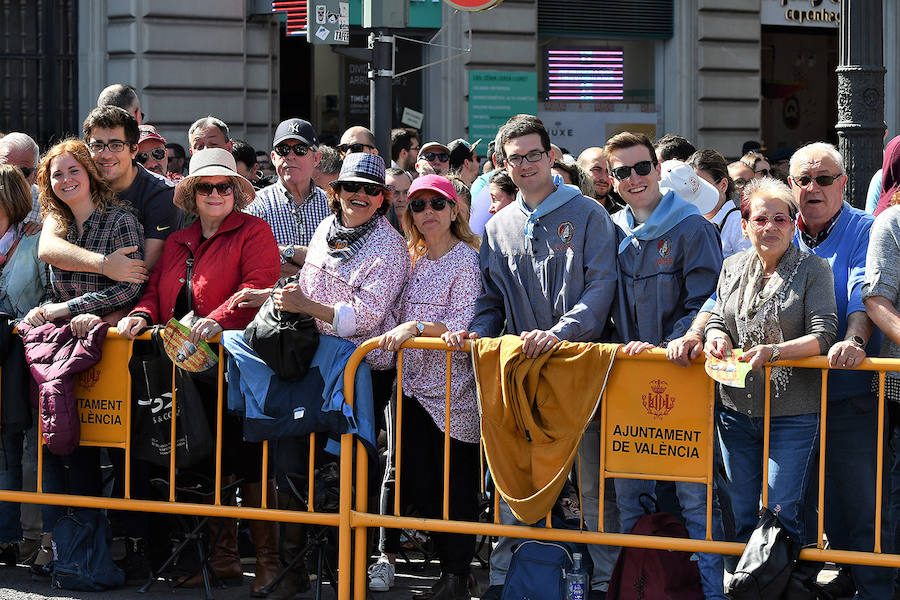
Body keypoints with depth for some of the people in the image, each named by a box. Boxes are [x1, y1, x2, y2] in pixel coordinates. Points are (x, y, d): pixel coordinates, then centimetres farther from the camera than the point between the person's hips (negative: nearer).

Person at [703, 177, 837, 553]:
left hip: (793, 413, -4)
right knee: (742, 514, 10)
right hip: (736, 407, 4)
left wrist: (773, 351, -27)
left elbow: (823, 335, -11)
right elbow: (717, 319, 15)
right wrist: (717, 337, -10)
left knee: (782, 515, -8)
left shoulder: (813, 269, -3)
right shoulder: (732, 268, 11)